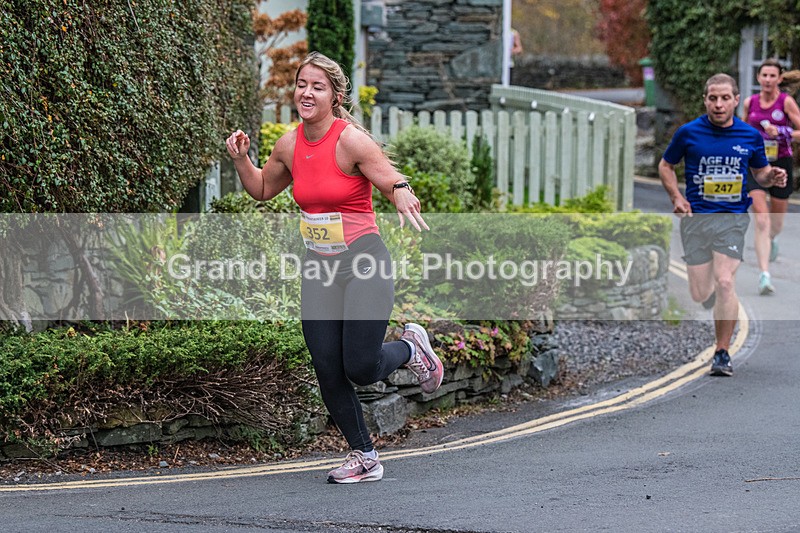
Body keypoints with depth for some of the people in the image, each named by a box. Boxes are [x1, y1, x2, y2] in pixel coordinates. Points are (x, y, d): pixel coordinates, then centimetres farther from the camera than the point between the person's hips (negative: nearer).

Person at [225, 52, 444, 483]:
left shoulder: (352, 140, -15)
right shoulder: (289, 145, 3)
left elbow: (396, 185, -14)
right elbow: (262, 190, 20)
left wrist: (401, 194, -37)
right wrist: (241, 159, 3)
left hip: (364, 263, -6)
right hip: (318, 268, 6)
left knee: (361, 368, -9)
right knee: (328, 371, 3)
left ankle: (411, 348, 25)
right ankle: (364, 457, 20)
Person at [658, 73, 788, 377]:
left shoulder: (750, 136, 3)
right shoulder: (688, 133, 0)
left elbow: (759, 171, 18)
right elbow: (666, 165, 13)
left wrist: (771, 178, -6)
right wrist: (677, 197, -2)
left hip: (733, 218, -1)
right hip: (696, 218, 1)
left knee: (724, 283, -18)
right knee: (701, 295, -1)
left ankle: (723, 353, -6)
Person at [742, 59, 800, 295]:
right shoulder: (750, 103, 3)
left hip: (781, 164, 0)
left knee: (776, 222, 15)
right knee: (761, 219, -14)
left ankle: (771, 240, 53)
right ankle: (764, 274, -18)